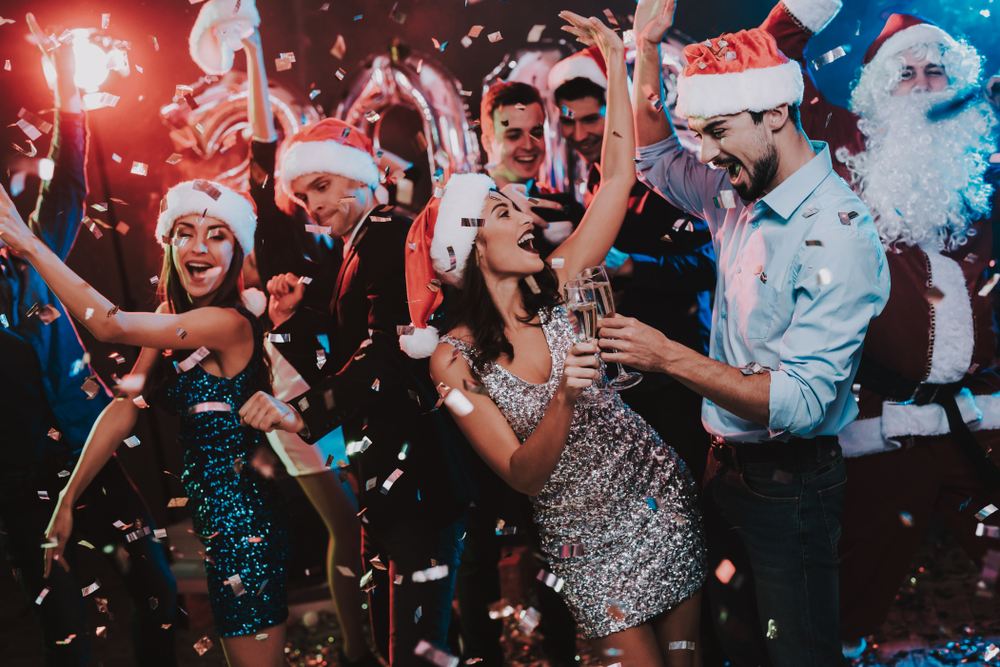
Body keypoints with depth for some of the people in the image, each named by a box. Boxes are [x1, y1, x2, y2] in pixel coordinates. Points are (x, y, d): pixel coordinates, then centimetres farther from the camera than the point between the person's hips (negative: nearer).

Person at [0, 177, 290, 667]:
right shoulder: (173, 315, 8)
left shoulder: (230, 324, -20)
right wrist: (68, 498, 2)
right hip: (214, 514, 9)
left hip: (239, 517, -9)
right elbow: (126, 406, 5)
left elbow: (110, 324, -28)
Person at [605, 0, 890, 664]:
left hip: (790, 481, -8)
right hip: (727, 464, 8)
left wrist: (670, 356, -30)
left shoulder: (839, 233, -23)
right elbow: (655, 160, 21)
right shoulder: (740, 195, 2)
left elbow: (802, 402, -28)